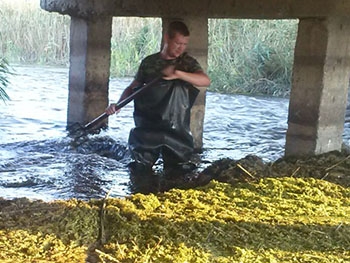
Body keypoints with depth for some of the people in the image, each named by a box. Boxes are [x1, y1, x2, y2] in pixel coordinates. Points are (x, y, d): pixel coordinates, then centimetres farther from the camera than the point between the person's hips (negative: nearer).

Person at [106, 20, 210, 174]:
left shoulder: (187, 62, 2)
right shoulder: (149, 62, 6)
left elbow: (206, 81, -16)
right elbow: (133, 87, 13)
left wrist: (177, 73, -29)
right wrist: (118, 104, -4)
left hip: (176, 131, -1)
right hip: (148, 128, 1)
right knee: (140, 170, 7)